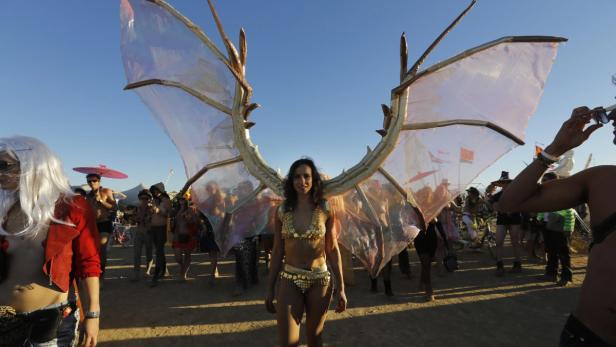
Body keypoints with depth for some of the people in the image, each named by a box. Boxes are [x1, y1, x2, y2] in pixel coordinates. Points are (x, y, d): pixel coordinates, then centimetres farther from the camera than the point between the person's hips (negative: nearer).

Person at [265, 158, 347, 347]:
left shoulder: (325, 210, -4)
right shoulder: (283, 211, -1)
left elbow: (333, 249, -1)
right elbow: (277, 251, 3)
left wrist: (341, 288, -2)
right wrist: (270, 289, 5)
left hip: (319, 281, 0)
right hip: (289, 281, 0)